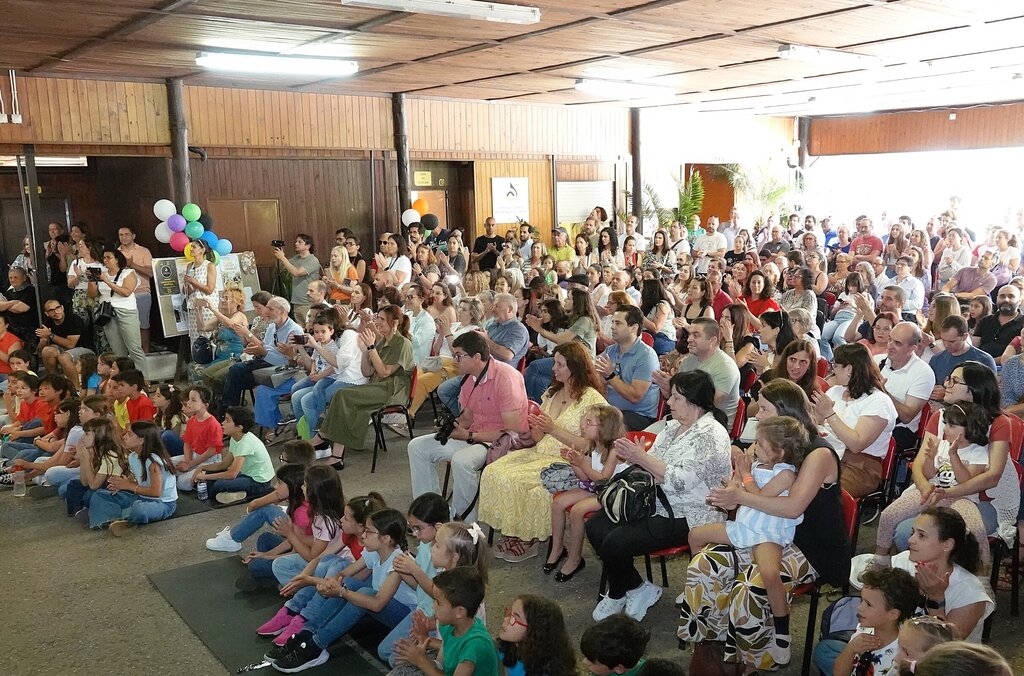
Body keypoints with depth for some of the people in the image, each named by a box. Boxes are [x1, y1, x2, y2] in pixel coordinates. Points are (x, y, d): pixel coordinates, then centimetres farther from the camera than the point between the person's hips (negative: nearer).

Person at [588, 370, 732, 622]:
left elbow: (679, 480, -26)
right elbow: (653, 464, 13)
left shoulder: (710, 435, -18)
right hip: (658, 503, 10)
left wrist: (642, 457, -22)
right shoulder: (675, 425, 10)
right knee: (595, 527, -3)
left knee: (615, 543, -21)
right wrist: (633, 457, -9)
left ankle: (617, 595, 11)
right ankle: (638, 589, 9)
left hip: (687, 517, -10)